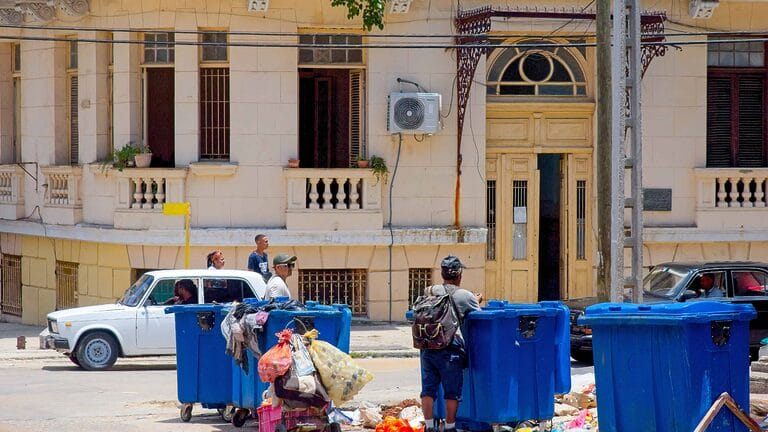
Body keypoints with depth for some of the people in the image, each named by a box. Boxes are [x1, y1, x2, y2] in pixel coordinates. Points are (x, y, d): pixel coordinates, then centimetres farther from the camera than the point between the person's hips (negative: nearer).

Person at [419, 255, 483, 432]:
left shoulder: (430, 291, 7)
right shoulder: (465, 296, -1)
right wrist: (477, 300, 31)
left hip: (427, 346, 3)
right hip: (450, 349, -3)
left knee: (428, 388, 8)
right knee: (452, 391, 8)